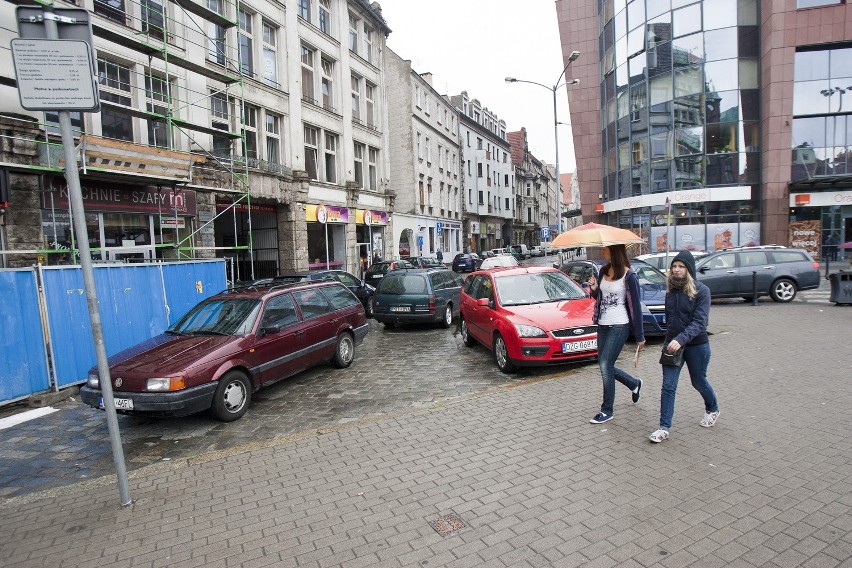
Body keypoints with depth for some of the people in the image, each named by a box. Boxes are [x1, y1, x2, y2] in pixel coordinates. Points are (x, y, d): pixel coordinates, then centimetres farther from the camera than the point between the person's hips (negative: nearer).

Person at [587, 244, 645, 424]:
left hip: (619, 326, -7)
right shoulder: (604, 271, 7)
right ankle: (634, 384, 40)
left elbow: (636, 306, -9)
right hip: (602, 325, 7)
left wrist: (639, 336, -7)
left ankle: (607, 411, 8)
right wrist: (594, 289, -5)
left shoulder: (629, 276, -12)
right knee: (605, 366, 13)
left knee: (606, 366, -7)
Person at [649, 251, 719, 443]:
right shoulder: (671, 290, 3)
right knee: (668, 386, -2)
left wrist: (681, 339, -34)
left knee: (698, 382, 17)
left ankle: (712, 409, 48)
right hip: (672, 344, 4)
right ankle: (664, 427, 1)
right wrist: (668, 340, 12)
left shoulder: (701, 290, -14)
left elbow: (699, 322, -22)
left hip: (696, 345, -4)